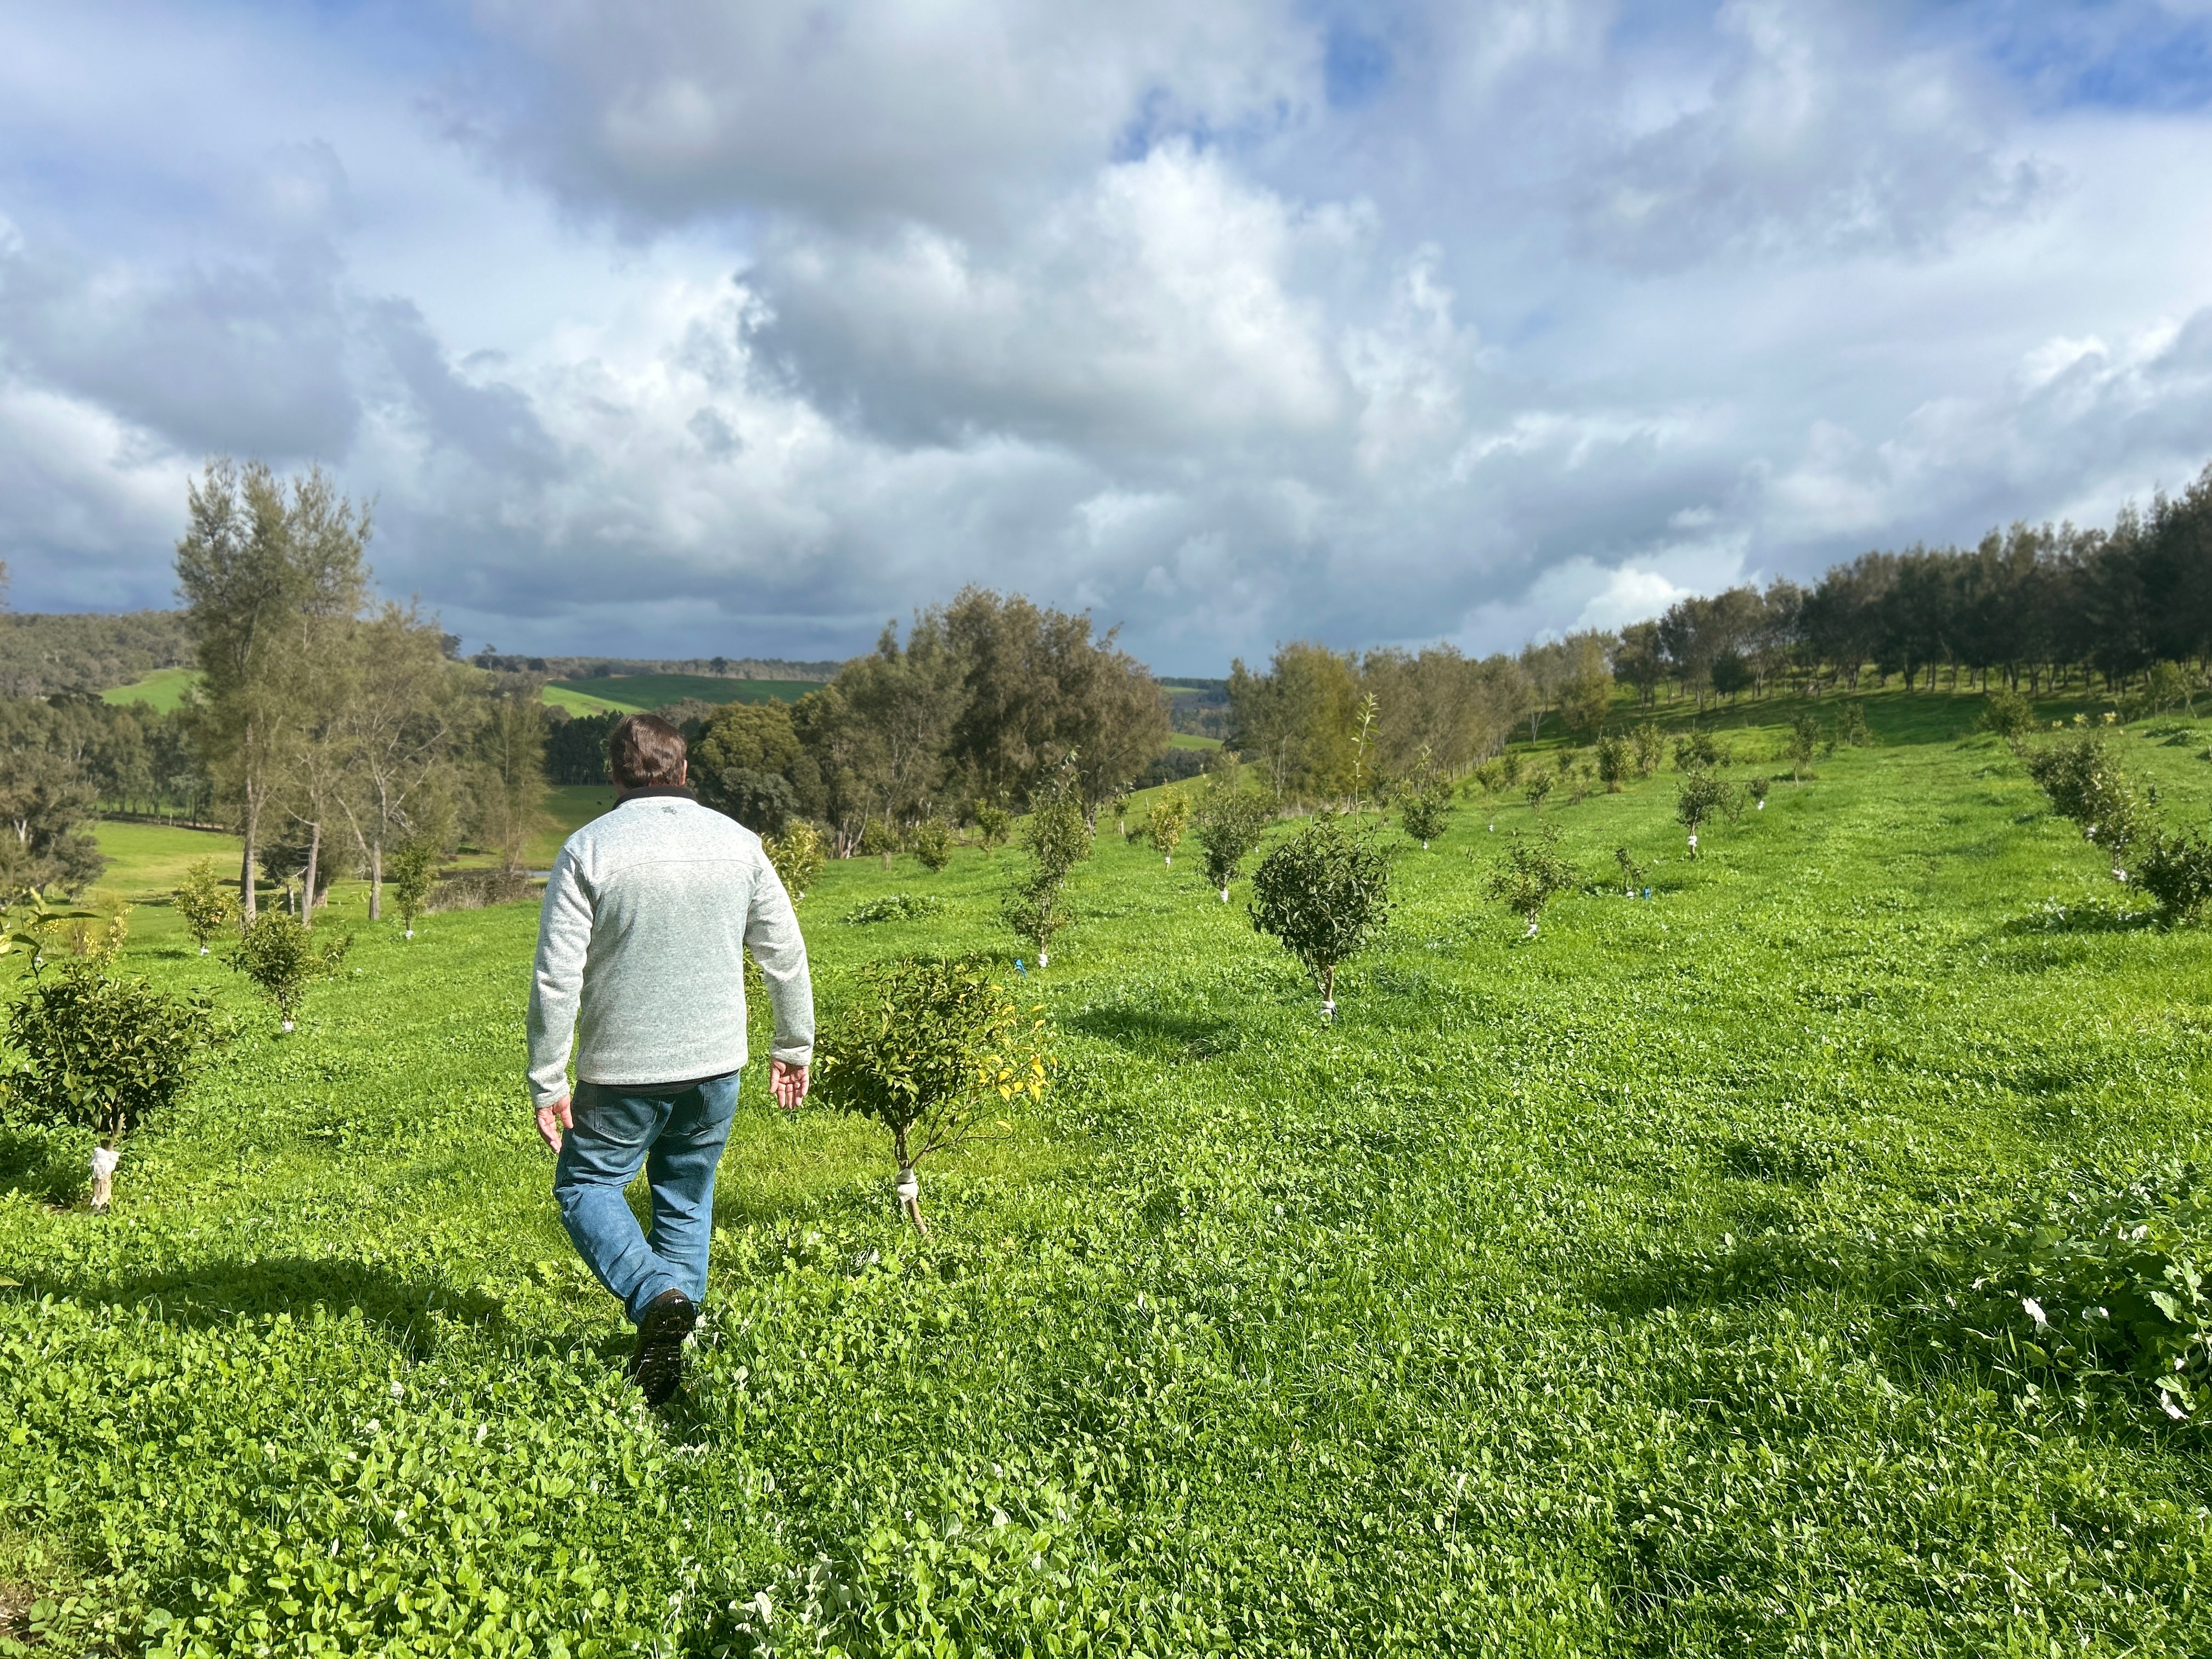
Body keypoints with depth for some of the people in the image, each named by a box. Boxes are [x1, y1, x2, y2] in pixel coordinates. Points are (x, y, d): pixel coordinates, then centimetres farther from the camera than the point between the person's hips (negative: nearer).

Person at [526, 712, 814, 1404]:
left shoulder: (589, 849, -8)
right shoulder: (737, 842, 1)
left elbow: (556, 976, -12)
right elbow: (785, 953, 6)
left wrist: (546, 1082, -4)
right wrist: (795, 1045, 17)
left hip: (624, 1069, -3)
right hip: (716, 1062, 3)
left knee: (586, 1185, 16)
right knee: (687, 1199, 19)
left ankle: (658, 1295, -8)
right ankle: (670, 1347, 20)